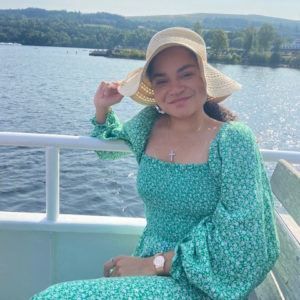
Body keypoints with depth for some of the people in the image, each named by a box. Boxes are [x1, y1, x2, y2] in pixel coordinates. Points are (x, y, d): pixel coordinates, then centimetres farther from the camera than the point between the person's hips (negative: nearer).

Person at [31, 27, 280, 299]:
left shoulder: (234, 140, -14)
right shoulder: (148, 124, 1)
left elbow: (236, 240, -15)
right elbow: (106, 148, 24)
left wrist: (154, 263, -16)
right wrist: (102, 108, 7)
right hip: (150, 273, 5)